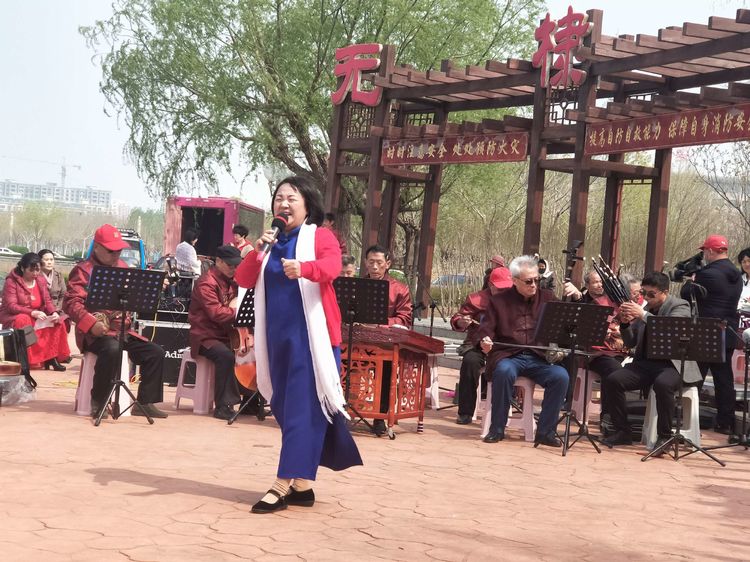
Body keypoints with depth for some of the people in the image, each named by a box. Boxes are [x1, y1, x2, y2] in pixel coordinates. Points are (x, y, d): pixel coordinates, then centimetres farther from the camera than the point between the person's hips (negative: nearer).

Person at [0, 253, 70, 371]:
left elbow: (47, 301, 5)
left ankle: (51, 356, -19)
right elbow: (11, 306, -19)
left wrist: (54, 313, -19)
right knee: (25, 322, -38)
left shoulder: (41, 282, 9)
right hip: (12, 318, -6)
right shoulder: (11, 282, -10)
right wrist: (32, 312, -33)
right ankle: (31, 360, -36)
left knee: (57, 322, -18)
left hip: (36, 318, 6)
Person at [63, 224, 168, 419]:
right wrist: (91, 324, -29)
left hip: (122, 330, 7)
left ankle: (145, 402, -1)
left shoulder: (123, 267, 17)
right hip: (96, 332, -7)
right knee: (112, 349, -37)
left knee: (155, 353, -7)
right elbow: (71, 303, -15)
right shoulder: (83, 271, -4)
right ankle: (98, 402, -20)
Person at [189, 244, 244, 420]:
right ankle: (223, 406, -26)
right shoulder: (207, 282, -13)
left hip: (226, 334, 8)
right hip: (205, 335, -8)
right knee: (225, 356, -34)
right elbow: (216, 313, -24)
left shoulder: (232, 281, 13)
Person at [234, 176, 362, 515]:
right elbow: (243, 280, 9)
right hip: (277, 336, 6)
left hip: (311, 335, -6)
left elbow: (332, 266, -21)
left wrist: (303, 268, -42)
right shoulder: (270, 242, 16)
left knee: (303, 408, -9)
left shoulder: (319, 236, 0)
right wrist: (257, 252, -9)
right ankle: (302, 484, 15)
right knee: (285, 407, 7)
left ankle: (284, 484, -12)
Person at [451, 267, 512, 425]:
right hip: (479, 345, -1)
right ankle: (465, 412, -23)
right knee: (470, 360, -32)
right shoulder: (477, 299, 5)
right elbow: (456, 320, 7)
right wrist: (462, 322, -18)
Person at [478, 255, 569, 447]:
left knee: (561, 376, -27)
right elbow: (486, 329, 6)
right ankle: (497, 429, -20)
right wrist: (485, 341, -16)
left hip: (539, 358, 2)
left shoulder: (547, 298, 15)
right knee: (504, 372, -37)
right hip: (508, 356, -2)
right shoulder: (499, 301, 10)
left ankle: (545, 431, -14)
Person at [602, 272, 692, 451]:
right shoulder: (644, 308, 13)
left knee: (662, 384, -37)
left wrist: (643, 315, -29)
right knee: (613, 380, -18)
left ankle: (664, 436, -19)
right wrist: (625, 323, -5)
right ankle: (622, 431, -4)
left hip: (672, 364, -5)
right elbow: (631, 343, 15)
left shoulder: (680, 307, -1)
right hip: (644, 363, 5)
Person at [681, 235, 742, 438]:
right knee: (724, 378, 10)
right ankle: (726, 423, 11)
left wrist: (691, 281, 9)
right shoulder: (736, 276, 10)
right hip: (728, 334, 7)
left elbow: (686, 295, -10)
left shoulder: (708, 274, -17)